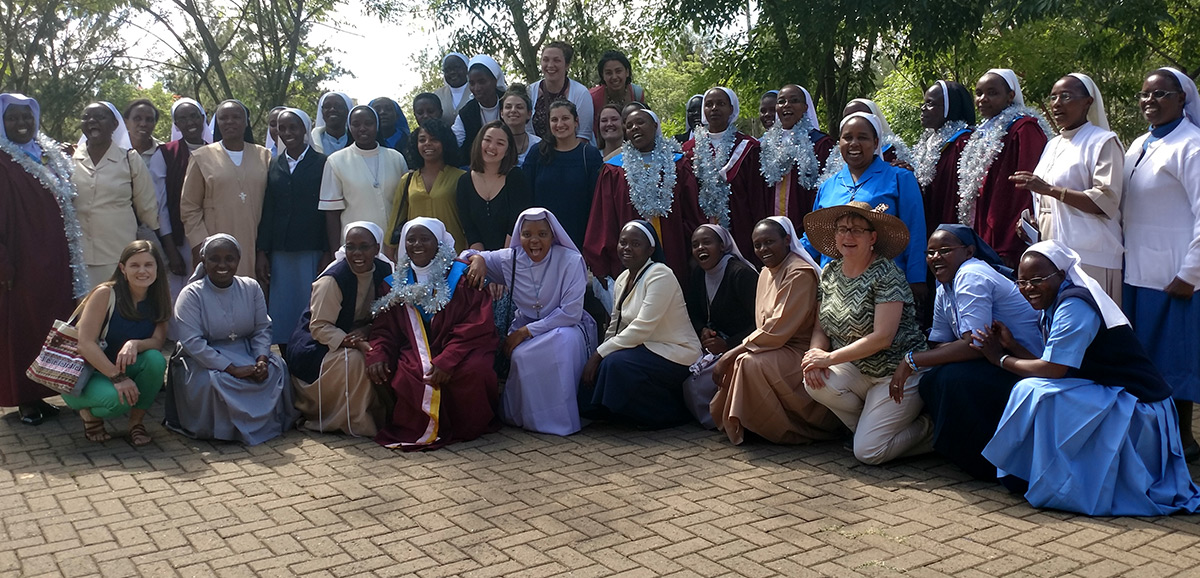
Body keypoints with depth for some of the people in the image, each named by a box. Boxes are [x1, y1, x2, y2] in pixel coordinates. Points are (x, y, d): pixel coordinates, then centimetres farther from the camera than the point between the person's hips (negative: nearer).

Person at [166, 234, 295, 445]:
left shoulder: (251, 288, 4)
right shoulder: (191, 294, -9)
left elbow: (263, 329, 3)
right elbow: (192, 342, -19)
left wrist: (262, 359, -20)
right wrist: (233, 369, -27)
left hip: (246, 353, 4)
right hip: (205, 362, -4)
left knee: (276, 368, -23)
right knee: (212, 381, -36)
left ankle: (269, 423, -3)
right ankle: (224, 428, -10)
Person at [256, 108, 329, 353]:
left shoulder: (321, 163, 1)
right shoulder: (274, 165, 12)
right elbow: (267, 211, 11)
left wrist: (328, 253, -9)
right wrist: (262, 252, 5)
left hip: (312, 252, -4)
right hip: (280, 254, 4)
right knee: (281, 315, 4)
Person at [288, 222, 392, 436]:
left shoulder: (385, 270, -5)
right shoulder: (332, 279, -22)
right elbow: (319, 327, -23)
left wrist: (367, 331, -24)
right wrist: (356, 343, -36)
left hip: (356, 334, 5)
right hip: (316, 345, -5)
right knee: (353, 360, -34)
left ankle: (379, 416, -5)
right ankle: (355, 424, -18)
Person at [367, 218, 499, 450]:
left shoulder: (462, 276, -2)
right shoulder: (397, 283, 14)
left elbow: (477, 326, -12)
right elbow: (384, 328, 11)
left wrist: (447, 361, -25)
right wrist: (377, 354, -13)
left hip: (460, 351, -3)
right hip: (415, 353, 3)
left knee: (473, 371, -34)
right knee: (400, 377, -29)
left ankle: (467, 428, -4)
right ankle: (419, 428, 1)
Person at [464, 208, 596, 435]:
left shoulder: (570, 261, -13)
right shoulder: (510, 259, -2)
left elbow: (571, 313, -18)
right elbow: (481, 257, 13)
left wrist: (527, 331, -21)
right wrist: (477, 259, -14)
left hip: (564, 326, -3)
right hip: (524, 327, 3)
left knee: (564, 342, -37)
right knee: (521, 355, -30)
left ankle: (559, 417, -23)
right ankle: (522, 415, -5)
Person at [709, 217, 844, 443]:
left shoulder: (799, 273, -18)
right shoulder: (766, 273, 12)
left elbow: (777, 331, -24)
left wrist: (731, 354, -22)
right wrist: (730, 355, -3)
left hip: (800, 354, -9)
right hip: (777, 349, 9)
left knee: (750, 364, -30)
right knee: (733, 363, -7)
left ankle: (794, 432, -12)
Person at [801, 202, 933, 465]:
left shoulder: (886, 274, -16)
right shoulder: (830, 272, 5)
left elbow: (882, 338, -22)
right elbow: (821, 327, 6)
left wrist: (830, 357, -21)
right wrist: (815, 353, -16)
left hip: (898, 373, -6)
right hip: (859, 371, 7)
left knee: (868, 452, -16)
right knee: (814, 381, -24)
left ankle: (927, 429, 12)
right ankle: (871, 426, 3)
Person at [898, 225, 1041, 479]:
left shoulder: (971, 277, -20)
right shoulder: (944, 288, 11)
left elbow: (975, 345, -28)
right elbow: (939, 346, 7)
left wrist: (912, 361, -24)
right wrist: (907, 367, -12)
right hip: (998, 363, 9)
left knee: (954, 378, -28)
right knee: (930, 381, -7)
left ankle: (988, 461, -11)